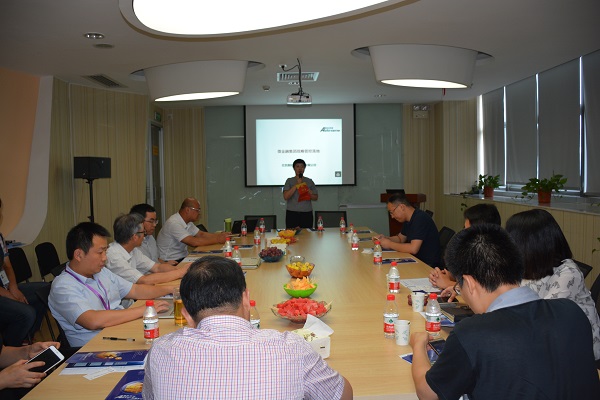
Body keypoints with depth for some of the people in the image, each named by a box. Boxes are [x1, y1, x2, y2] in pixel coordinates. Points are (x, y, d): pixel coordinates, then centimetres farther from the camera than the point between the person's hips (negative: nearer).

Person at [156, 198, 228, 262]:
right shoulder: (174, 223, -23)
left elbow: (201, 234, 13)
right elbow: (193, 242, -29)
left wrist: (219, 235, -3)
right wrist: (218, 240, -23)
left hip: (182, 258, 9)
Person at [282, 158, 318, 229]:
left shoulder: (309, 181, 10)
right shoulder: (289, 181, 4)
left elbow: (315, 198, 12)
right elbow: (286, 197, -9)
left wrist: (308, 191, -8)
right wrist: (297, 185, -11)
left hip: (307, 213, 2)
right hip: (292, 213, -2)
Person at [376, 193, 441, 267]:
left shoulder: (420, 218, -22)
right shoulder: (408, 220, 8)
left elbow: (413, 249, -29)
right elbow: (400, 238, 22)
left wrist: (390, 244, -18)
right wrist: (385, 238, 2)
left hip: (429, 266, -9)